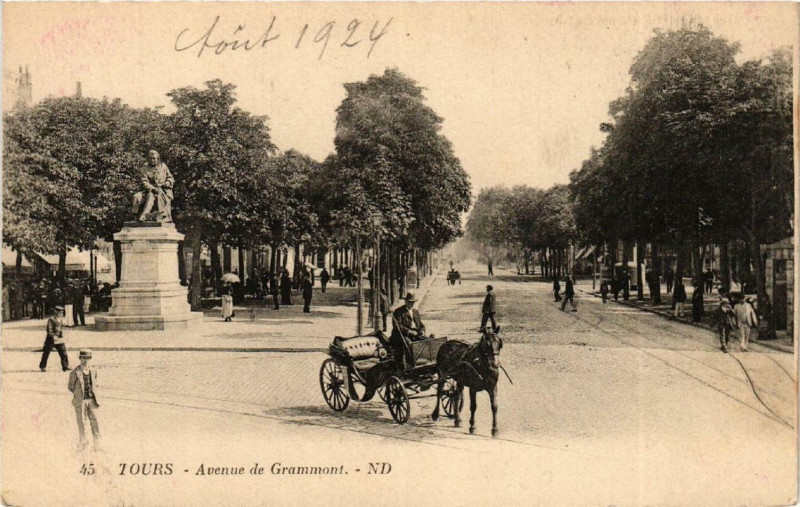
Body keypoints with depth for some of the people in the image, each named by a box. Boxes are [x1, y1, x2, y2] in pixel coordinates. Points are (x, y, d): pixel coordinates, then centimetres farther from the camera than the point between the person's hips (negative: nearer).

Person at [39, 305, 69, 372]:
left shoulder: (60, 320, 13)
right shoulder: (51, 319, -11)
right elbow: (49, 329, -17)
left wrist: (62, 335, 15)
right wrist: (53, 336, -24)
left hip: (59, 339, 7)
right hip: (51, 339, -7)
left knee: (63, 352, 0)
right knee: (46, 353, 4)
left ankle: (65, 366, 5)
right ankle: (43, 367, 15)